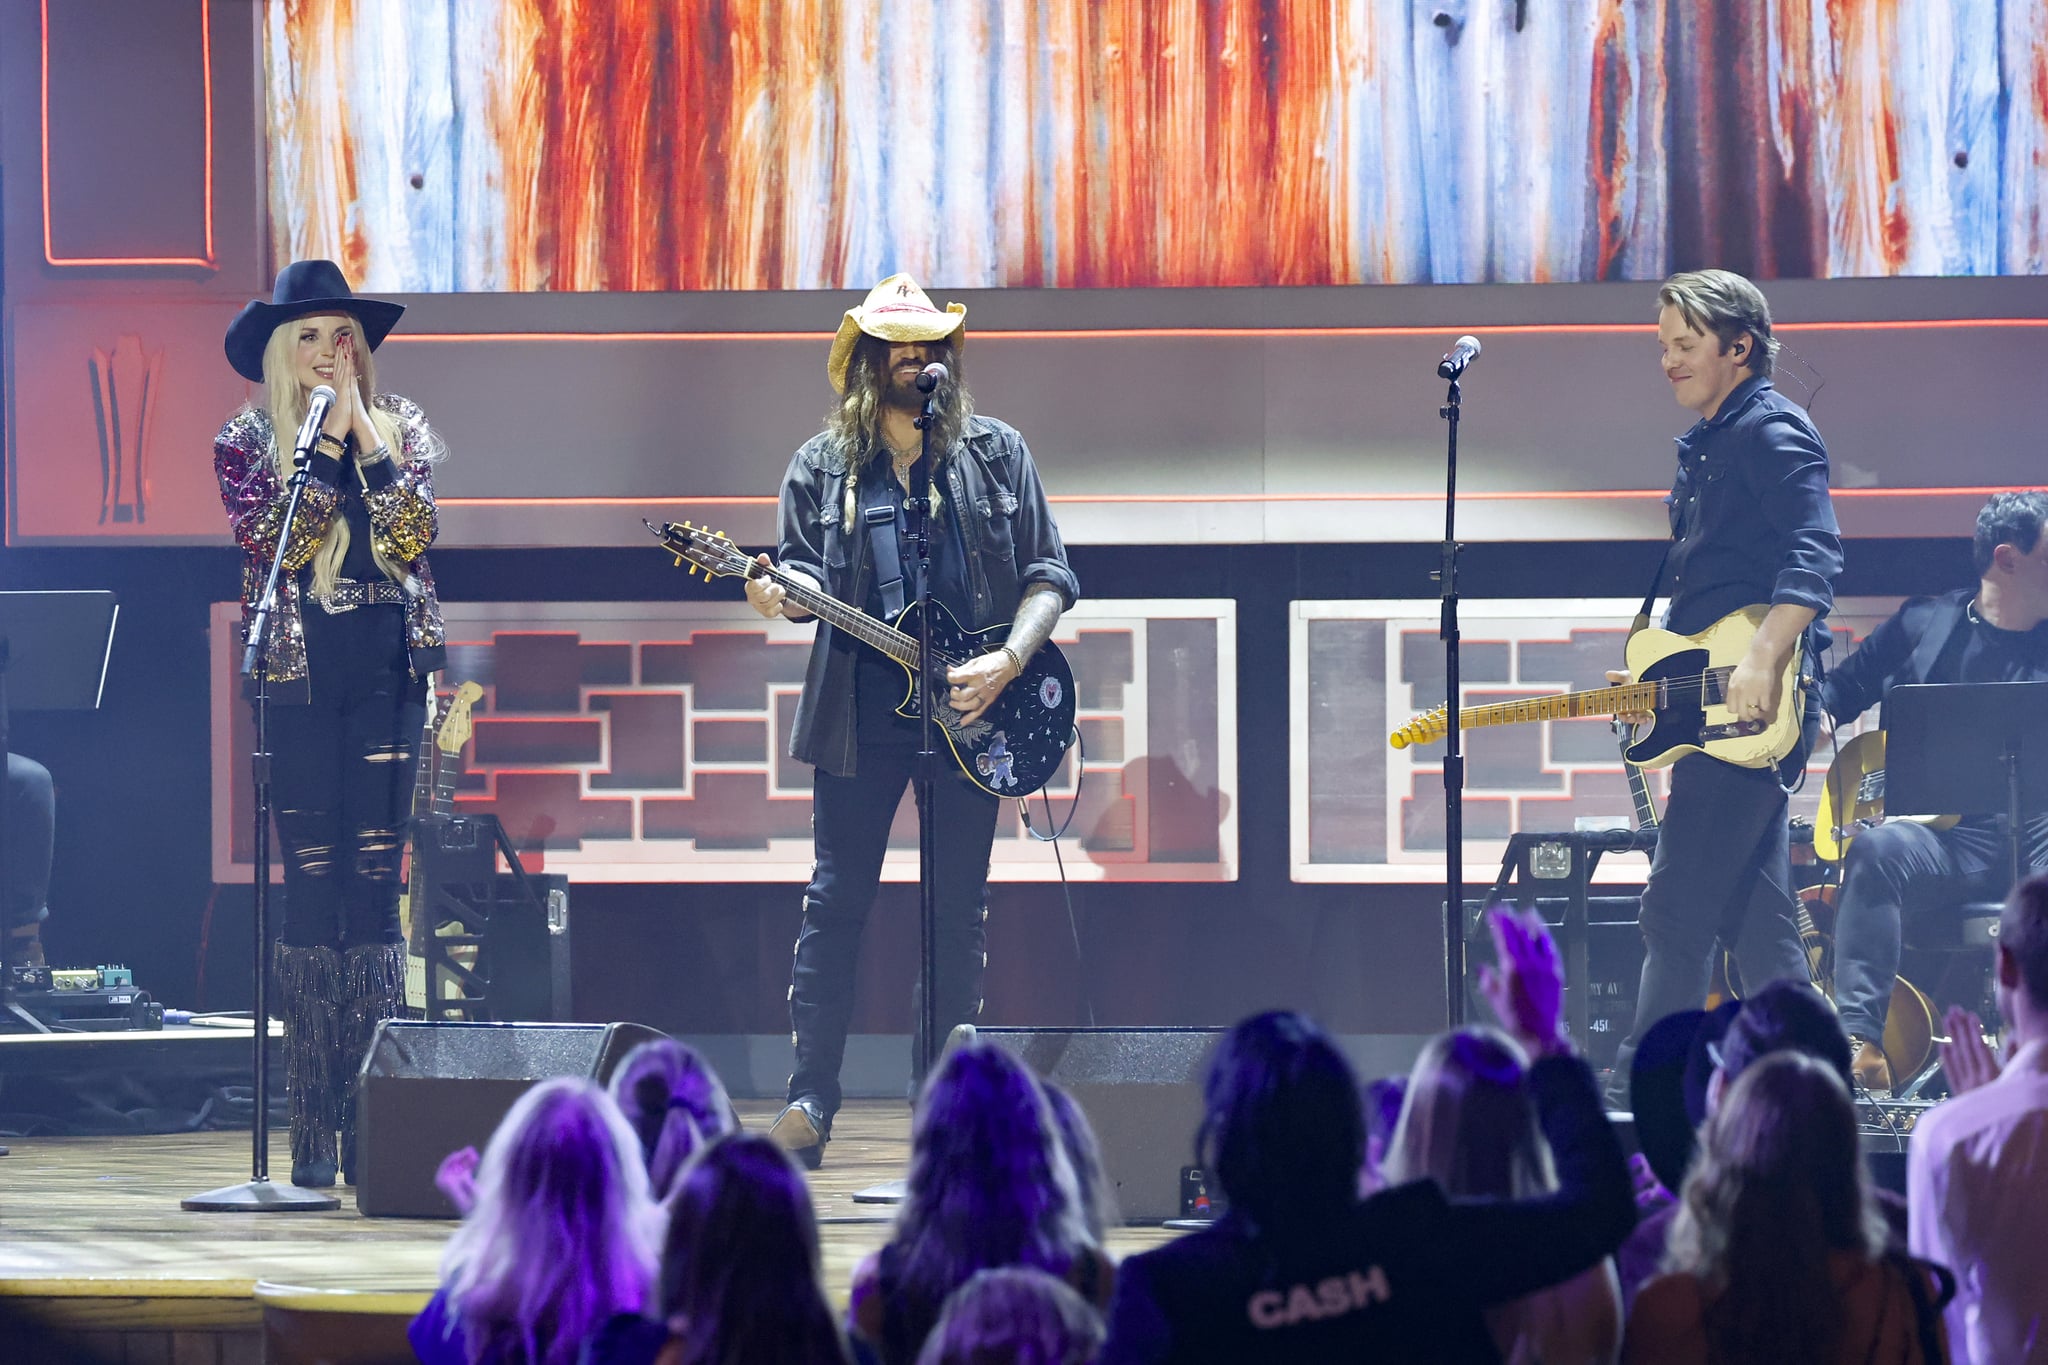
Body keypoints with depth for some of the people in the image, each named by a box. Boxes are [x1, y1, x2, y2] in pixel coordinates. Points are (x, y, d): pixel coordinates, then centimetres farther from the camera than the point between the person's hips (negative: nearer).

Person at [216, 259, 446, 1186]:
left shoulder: (398, 428, 11)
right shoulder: (247, 442, 5)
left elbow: (411, 534, -5)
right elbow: (274, 541, -10)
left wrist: (364, 434, -9)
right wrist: (328, 442, -11)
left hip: (387, 672, 2)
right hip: (299, 678, -2)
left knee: (377, 878, -2)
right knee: (312, 882, -3)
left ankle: (374, 1119, -1)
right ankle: (312, 1132, -1)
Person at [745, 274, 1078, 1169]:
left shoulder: (996, 454, 8)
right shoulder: (824, 465, 9)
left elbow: (1048, 577, 6)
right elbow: (807, 575, 5)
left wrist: (1008, 660, -10)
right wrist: (782, 595, -19)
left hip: (972, 705, 0)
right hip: (862, 706, 0)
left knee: (959, 913, 3)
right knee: (837, 901, -2)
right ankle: (811, 1102, 0)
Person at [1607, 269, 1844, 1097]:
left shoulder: (1770, 432, -9)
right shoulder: (1705, 446, 21)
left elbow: (1815, 555, -23)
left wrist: (1763, 662, -33)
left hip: (1754, 708, -11)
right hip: (1711, 707, 11)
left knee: (1677, 909, -12)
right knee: (1755, 912, 10)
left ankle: (1639, 1098, -12)